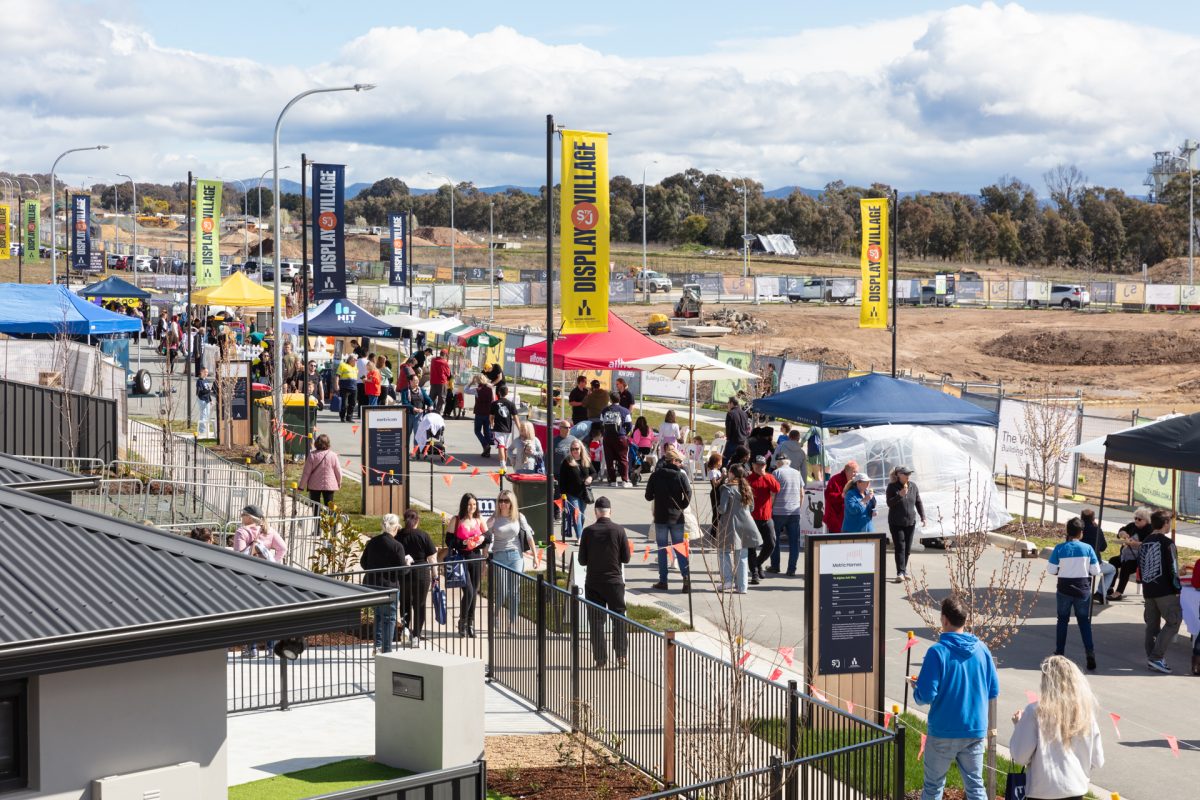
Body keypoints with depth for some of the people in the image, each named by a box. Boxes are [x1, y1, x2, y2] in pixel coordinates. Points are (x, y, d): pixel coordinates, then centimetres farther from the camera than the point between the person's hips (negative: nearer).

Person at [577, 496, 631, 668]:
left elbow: (582, 560, -4)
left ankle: (600, 659, 5)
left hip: (593, 583, 0)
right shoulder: (618, 530, -9)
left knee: (596, 621, 6)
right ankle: (621, 655, 7)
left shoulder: (588, 531, -9)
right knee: (619, 619, 12)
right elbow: (626, 558, -3)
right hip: (615, 581, 0)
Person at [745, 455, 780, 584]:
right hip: (752, 517, -3)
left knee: (771, 544, 2)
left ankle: (758, 564, 26)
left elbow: (776, 489, -13)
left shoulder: (769, 478, 7)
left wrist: (764, 475, -16)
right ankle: (754, 573, 3)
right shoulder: (748, 479, -1)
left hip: (767, 517, 3)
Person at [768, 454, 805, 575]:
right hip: (795, 512, 3)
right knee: (794, 541, 3)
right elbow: (802, 494, 14)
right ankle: (792, 568, -1)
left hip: (779, 511, -3)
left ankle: (775, 566, 14)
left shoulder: (777, 472, -3)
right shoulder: (797, 473, 11)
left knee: (775, 540, 10)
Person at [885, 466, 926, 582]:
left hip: (910, 522, 4)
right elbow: (889, 503, -13)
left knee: (907, 549, 7)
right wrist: (900, 495, -27)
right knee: (900, 547, -11)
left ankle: (904, 570, 19)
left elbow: (918, 502, 10)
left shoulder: (913, 486, 4)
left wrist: (922, 516, 5)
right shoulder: (892, 487, -8)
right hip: (896, 523, -4)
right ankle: (900, 573, -13)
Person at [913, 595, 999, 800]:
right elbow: (994, 691, 5)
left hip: (943, 732, -4)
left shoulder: (938, 652, -16)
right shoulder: (982, 649, -2)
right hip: (976, 730, 4)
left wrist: (915, 690, 5)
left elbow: (926, 696, -17)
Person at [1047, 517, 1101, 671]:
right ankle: (1090, 652, -3)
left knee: (1062, 620, 15)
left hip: (1064, 589, 0)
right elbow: (1095, 571, -5)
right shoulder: (1087, 548, -9)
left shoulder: (1059, 548, -10)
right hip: (1082, 589, 0)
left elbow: (1051, 570, -8)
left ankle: (1059, 652, 19)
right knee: (1084, 621, 10)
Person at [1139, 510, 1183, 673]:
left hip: (1148, 591, 7)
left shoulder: (1144, 544, 11)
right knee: (1173, 622, -4)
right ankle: (1156, 657, -12)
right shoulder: (1166, 543, -11)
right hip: (1165, 591, -7)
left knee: (1152, 624, 13)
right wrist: (1177, 588, -5)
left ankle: (1151, 657, 13)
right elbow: (1173, 568, -13)